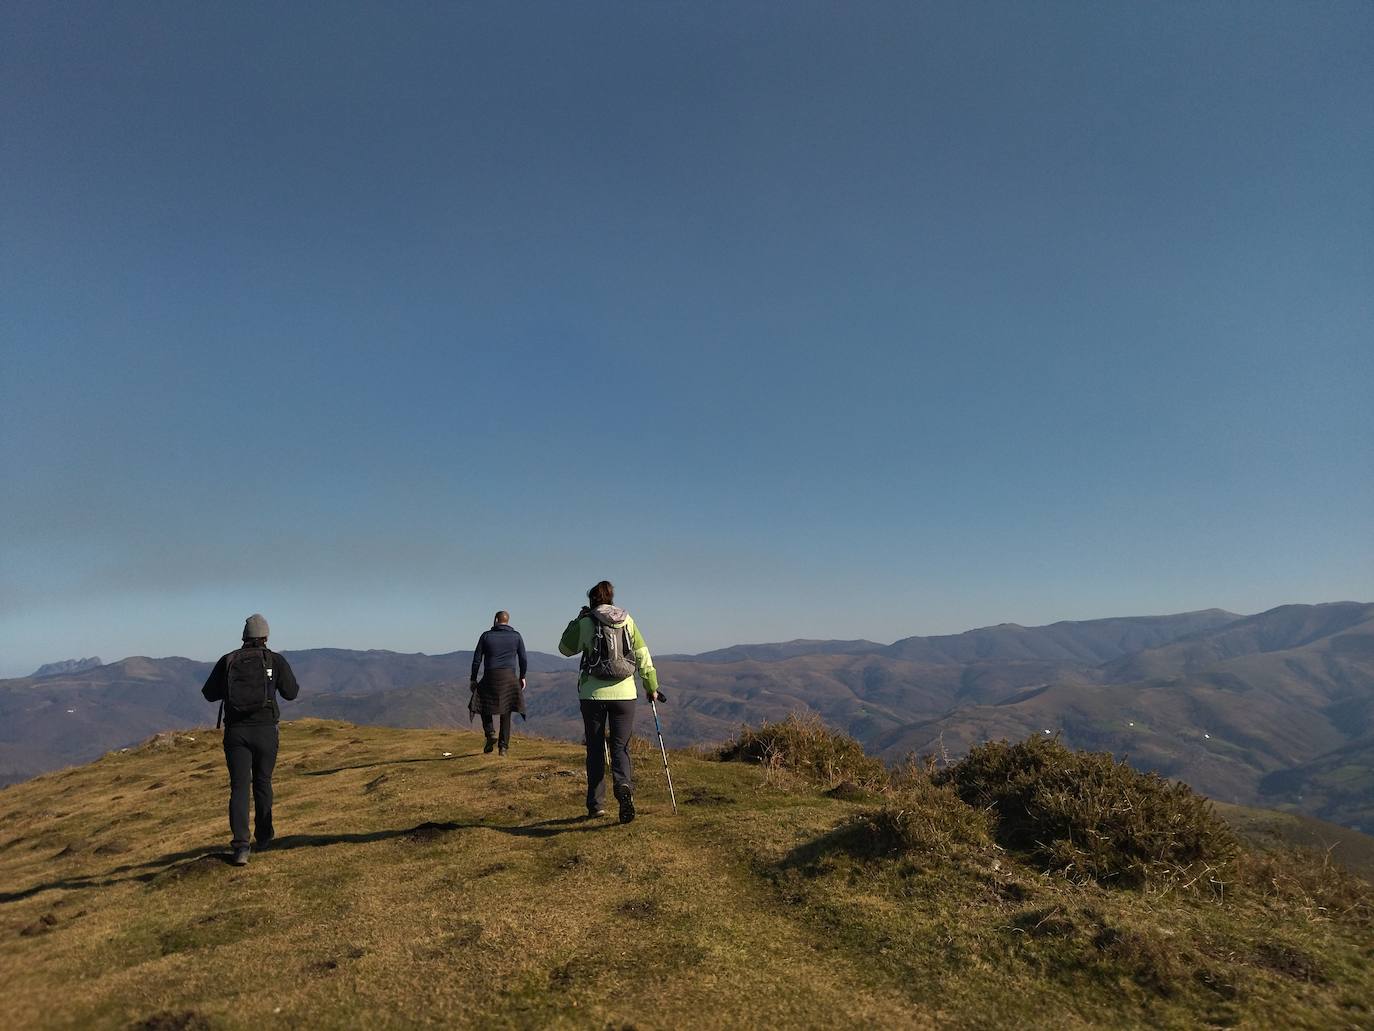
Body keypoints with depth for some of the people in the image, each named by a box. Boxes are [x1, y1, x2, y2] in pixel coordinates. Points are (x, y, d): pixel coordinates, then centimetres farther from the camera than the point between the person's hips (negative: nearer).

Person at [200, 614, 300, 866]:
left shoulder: (228, 661, 2)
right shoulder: (275, 660, -2)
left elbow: (209, 694, 9)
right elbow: (291, 693, 2)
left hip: (236, 731, 0)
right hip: (265, 730, 0)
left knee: (239, 787, 0)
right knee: (262, 783, 16)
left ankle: (241, 846, -13)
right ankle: (263, 838, 28)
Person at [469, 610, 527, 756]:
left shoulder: (486, 636, 2)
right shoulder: (516, 636, 5)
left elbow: (477, 659, 1)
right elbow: (523, 659, 6)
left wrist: (473, 678, 8)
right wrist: (522, 677, 17)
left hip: (490, 677, -1)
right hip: (510, 678, 1)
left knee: (485, 707, 17)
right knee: (505, 713, 8)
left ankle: (490, 734, -3)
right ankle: (504, 746, 6)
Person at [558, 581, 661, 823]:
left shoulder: (585, 623, -3)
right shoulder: (627, 620, 4)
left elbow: (565, 648, 11)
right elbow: (642, 655, 5)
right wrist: (651, 686, 11)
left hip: (593, 694, -1)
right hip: (624, 693, 1)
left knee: (595, 749, 11)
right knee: (620, 747, 7)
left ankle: (596, 804, 16)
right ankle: (624, 787, -21)